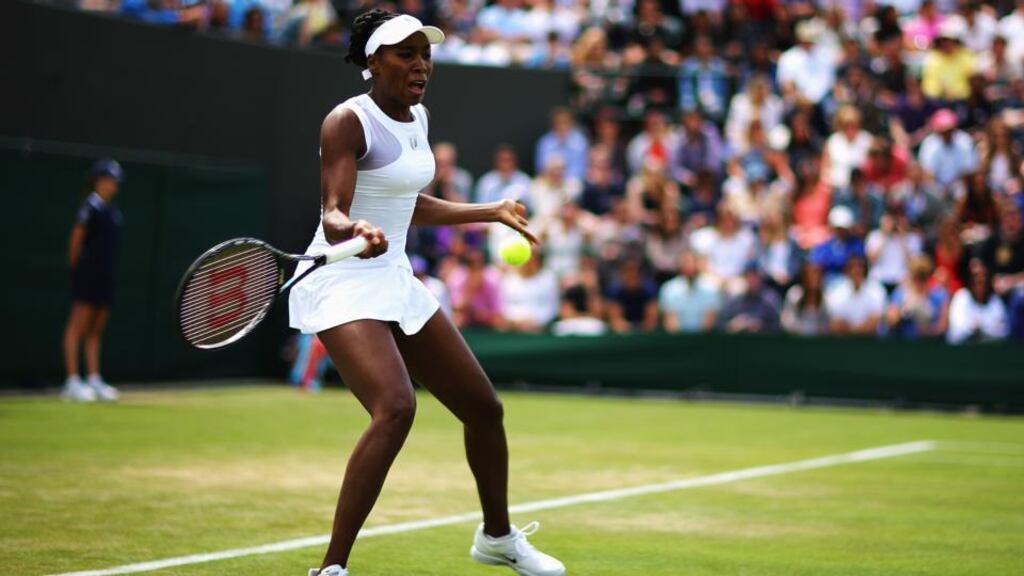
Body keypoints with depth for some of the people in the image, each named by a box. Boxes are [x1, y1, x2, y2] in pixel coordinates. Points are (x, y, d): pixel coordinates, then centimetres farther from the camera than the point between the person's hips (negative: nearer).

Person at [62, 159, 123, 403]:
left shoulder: (113, 210, 14)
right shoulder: (91, 207, -10)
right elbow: (76, 239, -10)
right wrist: (76, 266, -6)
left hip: (105, 276, 8)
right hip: (88, 273, -8)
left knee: (96, 329, 10)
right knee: (78, 325, -6)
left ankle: (94, 380, 13)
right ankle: (72, 381, -6)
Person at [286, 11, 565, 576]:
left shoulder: (417, 118, 10)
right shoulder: (348, 121, -15)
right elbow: (332, 217, -23)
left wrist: (492, 211, 32)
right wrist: (358, 229, -45)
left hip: (395, 281, 9)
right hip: (343, 282, -9)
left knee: (484, 407, 14)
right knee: (395, 409, -30)